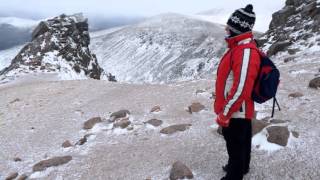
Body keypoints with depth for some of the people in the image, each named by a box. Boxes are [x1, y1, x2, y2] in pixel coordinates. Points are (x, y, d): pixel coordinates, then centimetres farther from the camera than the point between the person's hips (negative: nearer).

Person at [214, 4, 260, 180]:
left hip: (235, 112, -10)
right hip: (241, 111, 10)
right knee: (242, 141, 26)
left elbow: (241, 89, -30)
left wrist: (224, 113, -22)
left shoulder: (246, 52, -27)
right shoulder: (241, 47, 6)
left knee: (235, 146, 8)